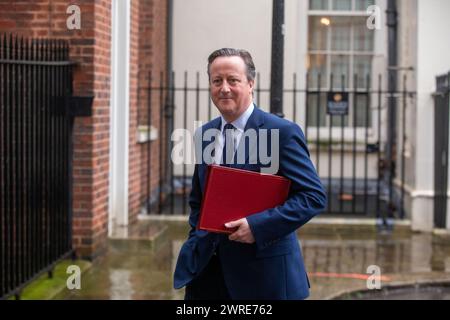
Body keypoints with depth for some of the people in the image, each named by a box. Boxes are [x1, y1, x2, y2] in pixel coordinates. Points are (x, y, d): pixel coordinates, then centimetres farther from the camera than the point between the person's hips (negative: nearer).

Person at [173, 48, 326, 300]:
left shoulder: (283, 132, -10)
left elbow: (314, 196, -14)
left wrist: (258, 225, -21)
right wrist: (198, 242, 5)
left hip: (263, 269, -5)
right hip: (207, 266, 5)